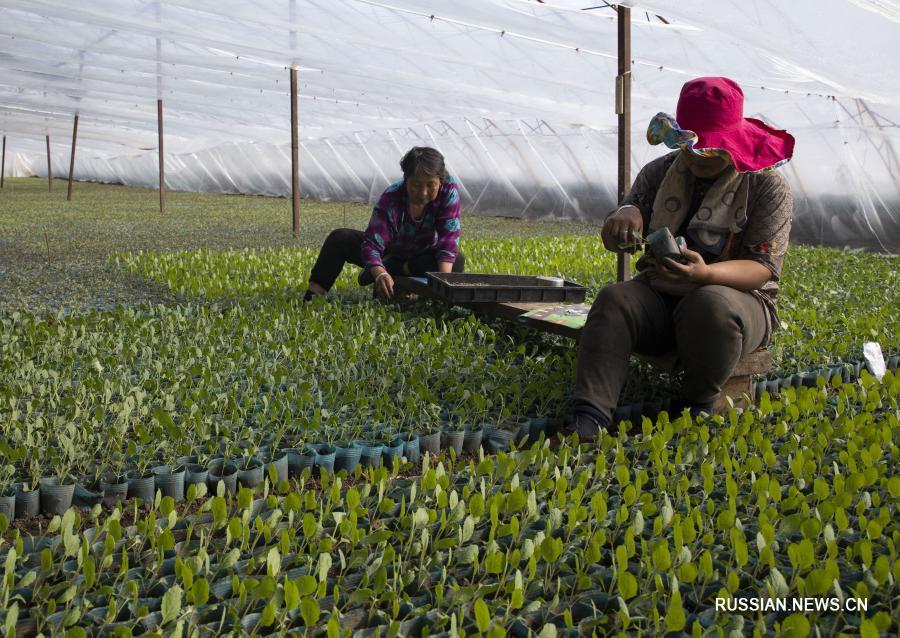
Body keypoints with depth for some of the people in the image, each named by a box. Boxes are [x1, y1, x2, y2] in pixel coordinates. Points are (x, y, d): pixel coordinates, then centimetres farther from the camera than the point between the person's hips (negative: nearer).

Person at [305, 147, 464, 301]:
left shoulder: (449, 189, -27)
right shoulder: (391, 199, -30)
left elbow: (448, 239, -31)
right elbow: (372, 244, -39)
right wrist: (380, 274, -60)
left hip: (423, 256, 0)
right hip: (391, 253, 0)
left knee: (457, 261, -33)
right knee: (339, 238, -19)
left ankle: (393, 270, -22)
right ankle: (312, 295, -19)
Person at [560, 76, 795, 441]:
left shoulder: (768, 187, -5)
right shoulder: (660, 172, 6)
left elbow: (764, 268, -14)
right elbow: (615, 239, 5)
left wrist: (706, 274, -35)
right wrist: (626, 213, -22)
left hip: (737, 298, -3)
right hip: (660, 295, 3)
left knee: (709, 305, -39)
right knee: (614, 300, -28)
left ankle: (697, 406, -14)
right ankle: (589, 417, -40)